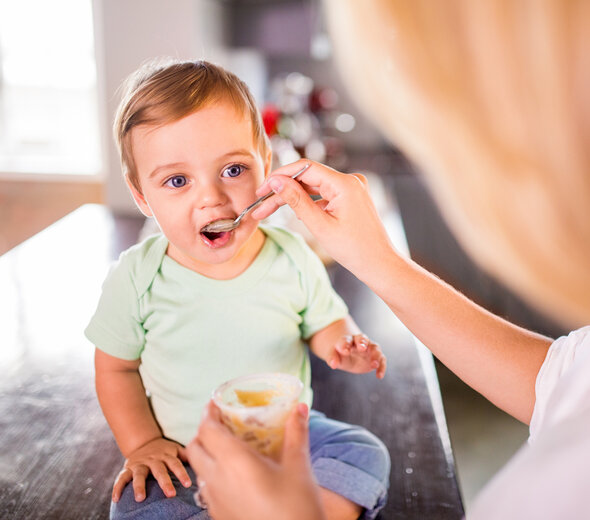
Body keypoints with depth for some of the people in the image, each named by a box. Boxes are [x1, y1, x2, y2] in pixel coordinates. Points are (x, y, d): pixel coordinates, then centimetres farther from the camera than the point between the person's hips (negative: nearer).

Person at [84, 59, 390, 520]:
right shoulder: (138, 277, -13)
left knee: (364, 454, -17)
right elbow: (116, 367, 1)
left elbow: (324, 323, 4)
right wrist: (143, 443, -6)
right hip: (184, 458, -1)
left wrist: (342, 345, -19)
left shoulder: (292, 260, -11)